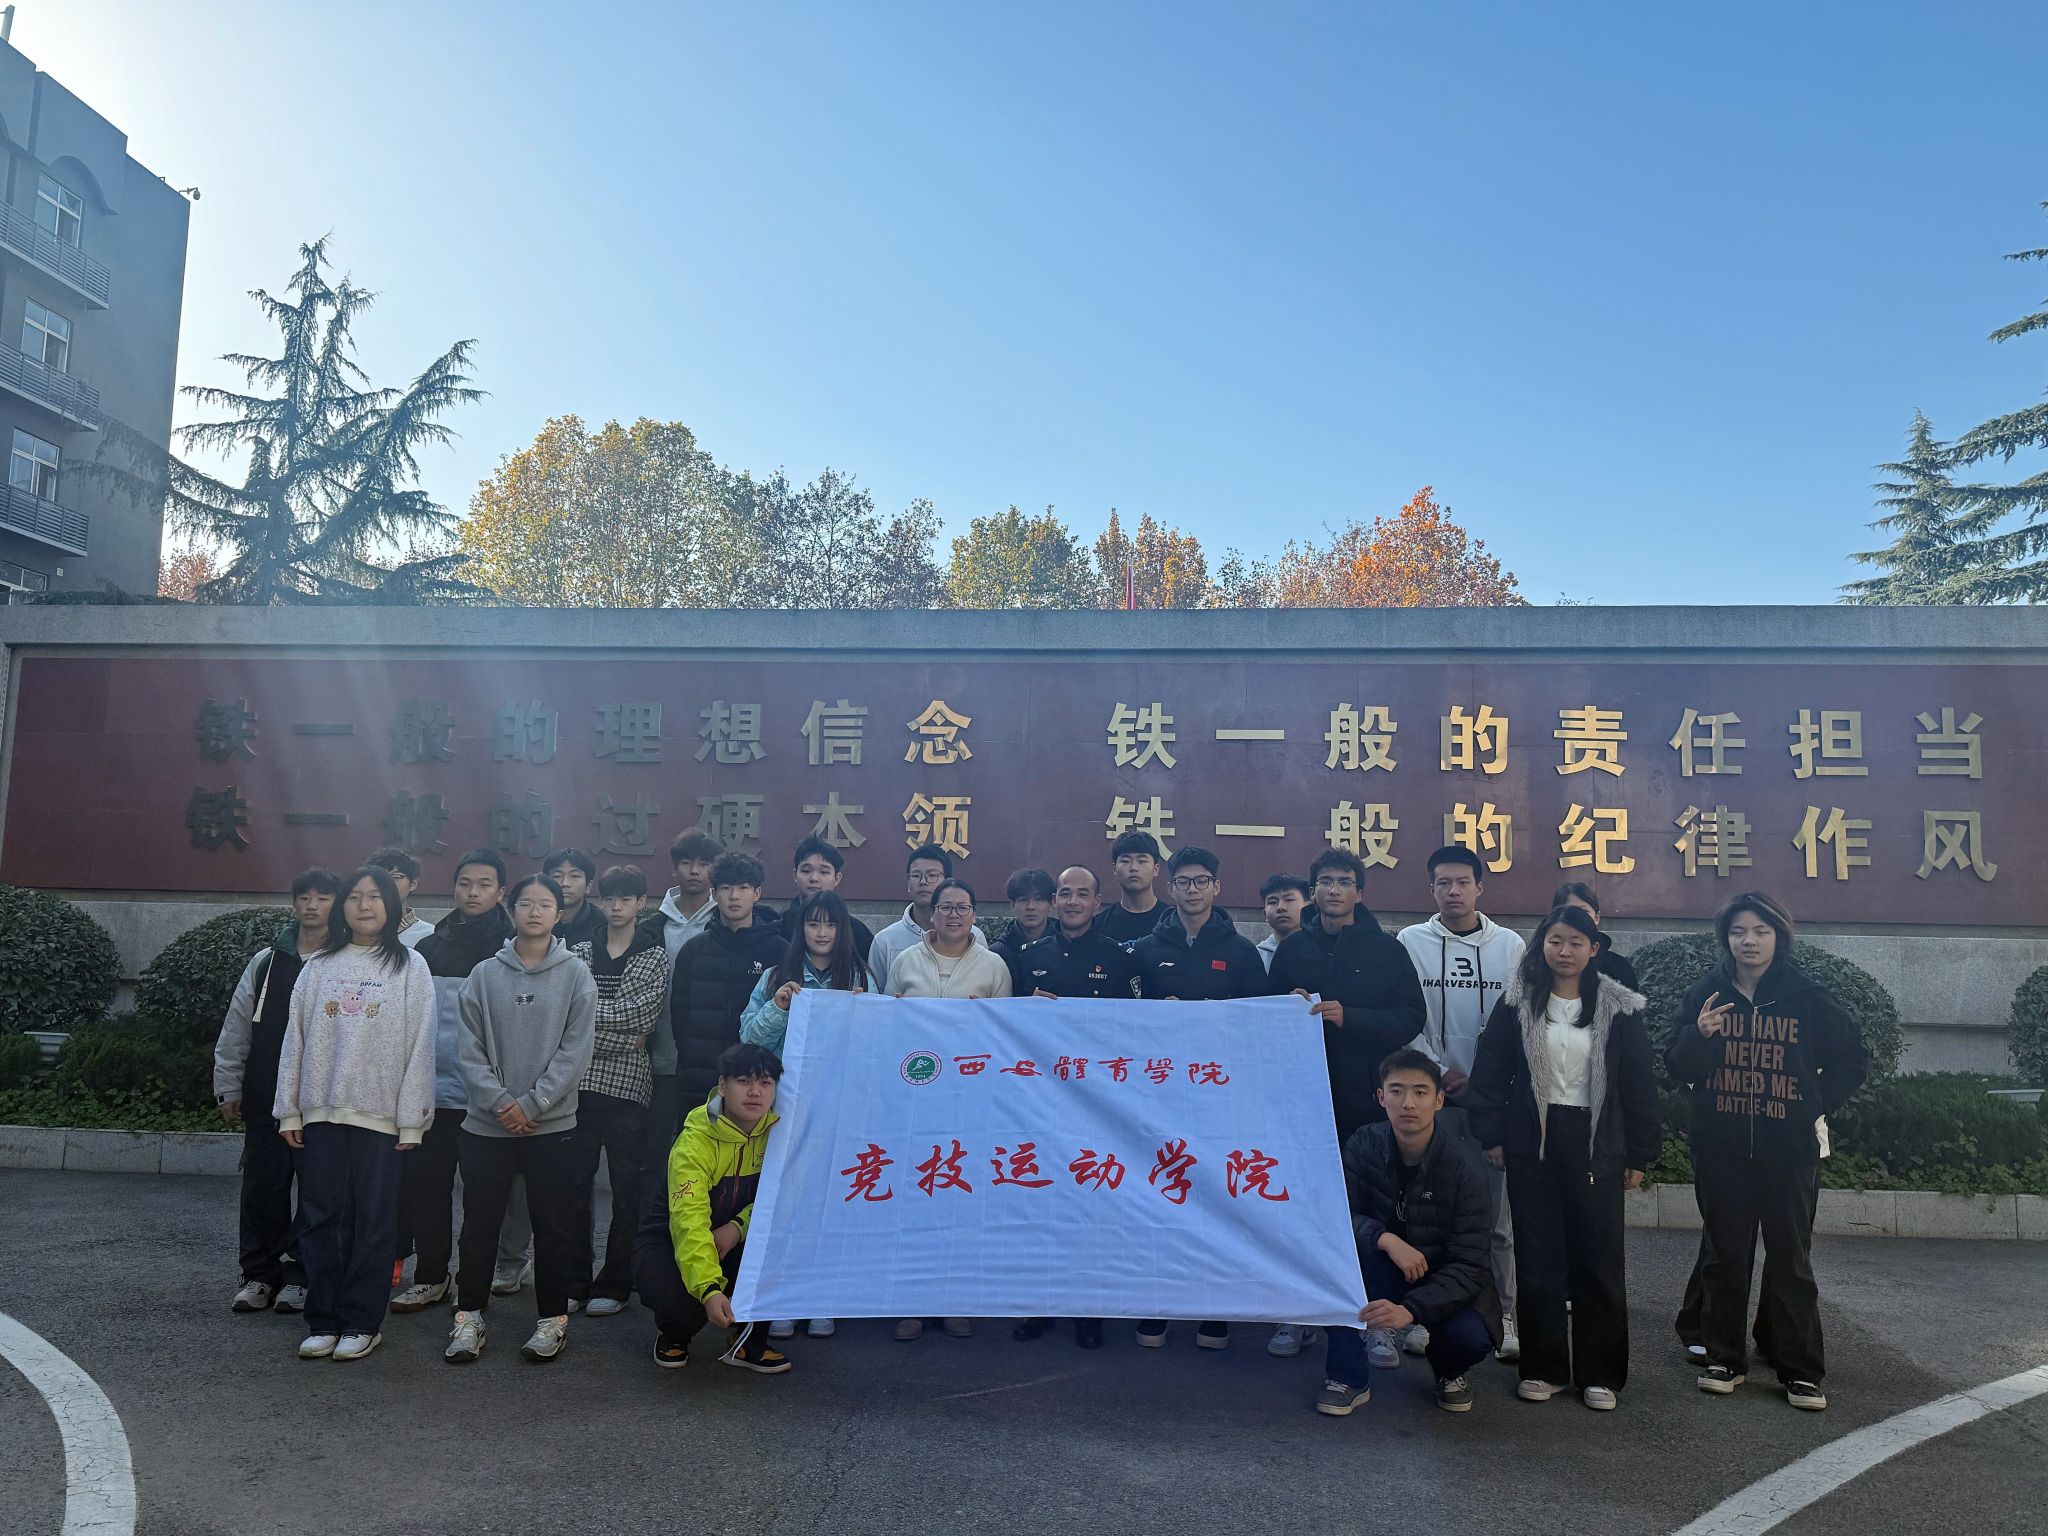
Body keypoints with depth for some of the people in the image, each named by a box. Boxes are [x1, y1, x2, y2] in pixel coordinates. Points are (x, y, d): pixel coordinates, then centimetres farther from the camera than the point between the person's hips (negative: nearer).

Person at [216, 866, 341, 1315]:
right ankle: (259, 1274, 21)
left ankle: (301, 1275, 16)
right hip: (265, 1096, 3)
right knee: (262, 1185, 9)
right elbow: (236, 1029, 12)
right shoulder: (265, 962, 9)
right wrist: (229, 1087, 9)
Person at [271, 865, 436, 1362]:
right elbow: (295, 1038, 10)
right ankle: (323, 1321, 16)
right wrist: (289, 1110, 5)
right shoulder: (319, 966, 10)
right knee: (320, 1218, 6)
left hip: (379, 1114, -3)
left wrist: (412, 1120, -6)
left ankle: (361, 1323, 13)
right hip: (320, 1112, 3)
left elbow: (419, 1045, -2)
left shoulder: (409, 966, 1)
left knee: (372, 1222, 3)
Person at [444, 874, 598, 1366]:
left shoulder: (576, 975, -2)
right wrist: (501, 1101, -13)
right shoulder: (484, 975, 2)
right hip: (487, 1123, 1)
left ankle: (553, 1318, 18)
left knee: (553, 1226, 6)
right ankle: (468, 1317, 22)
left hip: (553, 1124, -1)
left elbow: (575, 1051, -7)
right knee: (479, 1224, 8)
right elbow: (471, 1050, -1)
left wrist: (531, 1104, -13)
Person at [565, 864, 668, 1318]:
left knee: (625, 1186, 4)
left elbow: (638, 1012, -10)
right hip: (581, 1078, 2)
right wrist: (620, 1033, -11)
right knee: (575, 1181, 5)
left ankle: (614, 1285, 14)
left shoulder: (654, 956, 4)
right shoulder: (580, 951, 12)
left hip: (627, 1082, -2)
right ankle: (575, 1280, 17)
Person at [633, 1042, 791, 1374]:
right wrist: (709, 1289, -51)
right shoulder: (696, 1140, -28)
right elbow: (690, 1221, -38)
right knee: (681, 1302, -33)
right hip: (672, 1237, -4)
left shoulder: (776, 1130, -11)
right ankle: (672, 1334, 8)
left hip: (733, 1237, 4)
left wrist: (738, 1226, -26)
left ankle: (748, 1341, -3)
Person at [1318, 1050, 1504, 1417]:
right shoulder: (1363, 1145, -12)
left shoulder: (1465, 1163, -19)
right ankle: (1349, 1376, -15)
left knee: (1472, 1337, -32)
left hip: (1444, 1283, -1)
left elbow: (1469, 1263, -22)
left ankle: (1450, 1369, 9)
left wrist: (1411, 1310, -37)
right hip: (1381, 1275, 1)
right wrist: (1386, 1239, -34)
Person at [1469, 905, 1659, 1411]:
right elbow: (1489, 1071, 4)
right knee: (1538, 1257, 5)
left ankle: (1599, 1372, 17)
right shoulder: (1518, 1003, 2)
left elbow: (1639, 1084, 4)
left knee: (1599, 1259, 4)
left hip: (1595, 1146, 0)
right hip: (1533, 1144, 0)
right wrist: (1491, 1135, -2)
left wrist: (1638, 1156, 2)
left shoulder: (1618, 1008, 1)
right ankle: (1543, 1368, 16)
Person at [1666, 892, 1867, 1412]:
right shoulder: (1706, 993, 1)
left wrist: (1816, 1105, 2)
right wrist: (1697, 1036, -18)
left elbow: (1853, 1059, 9)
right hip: (1721, 1149, 1)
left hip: (1789, 1150, -1)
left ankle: (1801, 1371, 15)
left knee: (1791, 1259, 6)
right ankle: (1725, 1358, 20)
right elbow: (1677, 1067, 0)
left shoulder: (1807, 996, -1)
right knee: (1725, 1257, 9)